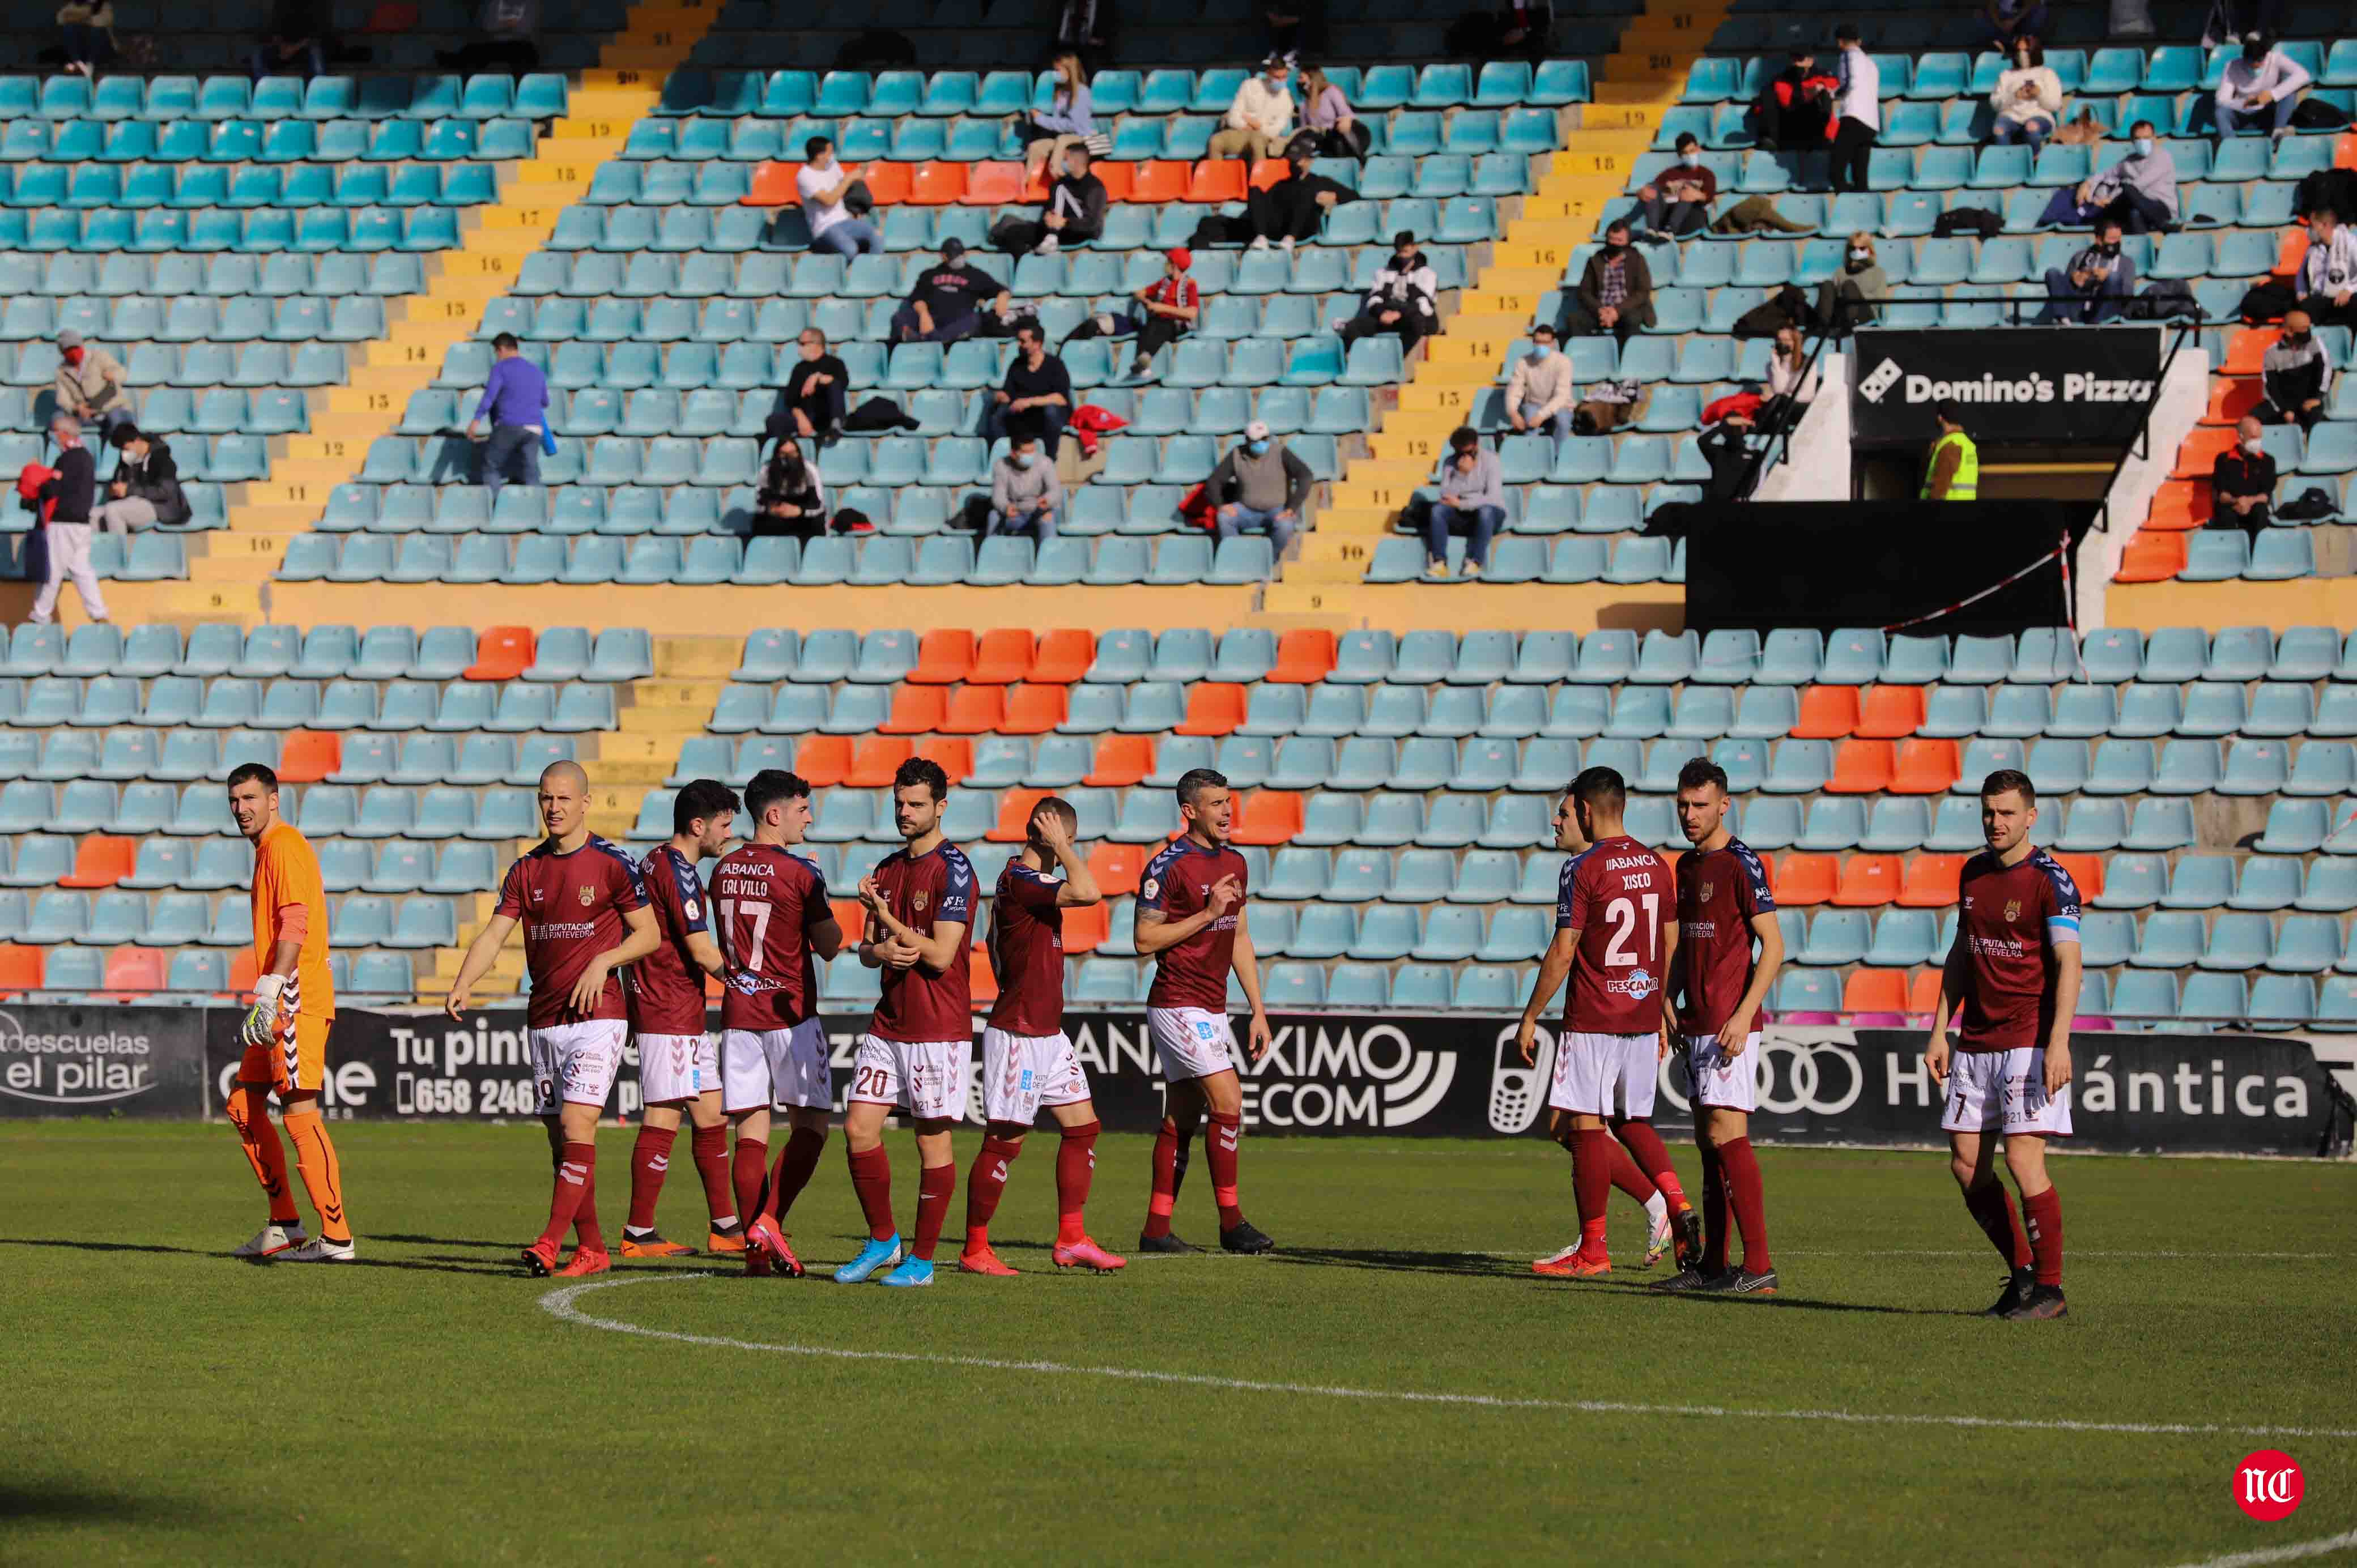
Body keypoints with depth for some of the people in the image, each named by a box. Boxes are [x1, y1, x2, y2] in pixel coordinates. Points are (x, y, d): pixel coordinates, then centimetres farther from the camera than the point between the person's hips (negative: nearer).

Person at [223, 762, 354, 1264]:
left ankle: (337, 1237, -11)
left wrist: (270, 992, -25)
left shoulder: (284, 847, -10)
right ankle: (285, 1226, 17)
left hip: (297, 999, -11)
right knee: (244, 1106, 13)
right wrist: (261, 1004, 25)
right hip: (278, 1011, 11)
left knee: (301, 1114, -11)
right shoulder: (268, 850, 21)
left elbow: (295, 925, -21)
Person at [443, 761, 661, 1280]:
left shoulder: (613, 863, -3)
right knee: (560, 1139, 6)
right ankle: (592, 1248, 13)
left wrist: (603, 961, -15)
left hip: (597, 1014, -5)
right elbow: (495, 933, 3)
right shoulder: (527, 870, 10)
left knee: (576, 1125, -17)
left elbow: (649, 934, 1)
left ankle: (550, 1241, -22)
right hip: (543, 1019, 6)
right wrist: (463, 984, -14)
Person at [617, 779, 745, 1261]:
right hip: (669, 1017, -10)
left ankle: (725, 1226, 17)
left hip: (686, 1016, 10)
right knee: (663, 1119, -8)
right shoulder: (678, 871, -16)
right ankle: (639, 1234, -5)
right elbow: (703, 953, -18)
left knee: (711, 1117, 12)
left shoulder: (656, 862, 16)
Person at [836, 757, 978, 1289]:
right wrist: (880, 951, -7)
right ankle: (882, 1240, 15)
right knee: (859, 1128, 1)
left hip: (939, 1029, -7)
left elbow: (940, 955, -16)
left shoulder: (953, 869, -10)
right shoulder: (888, 869, 14)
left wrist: (886, 916, -9)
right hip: (888, 1023, 7)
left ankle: (922, 1259, 7)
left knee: (932, 1140, 0)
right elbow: (866, 949, 16)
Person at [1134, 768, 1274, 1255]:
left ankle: (1156, 1230, 11)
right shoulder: (1168, 866, -12)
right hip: (1178, 1006, -8)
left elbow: (1240, 940, 19)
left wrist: (1259, 1012, 15)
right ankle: (1231, 1223, -11)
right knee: (1228, 1100, -15)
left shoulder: (1234, 864, 12)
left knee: (1181, 1119, 8)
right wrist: (1208, 914, -18)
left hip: (1212, 1009, 8)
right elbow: (1146, 940, -14)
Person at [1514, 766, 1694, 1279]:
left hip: (1592, 1020, -7)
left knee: (1586, 1126, -1)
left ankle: (1592, 1250, 1)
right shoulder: (1655, 866, 10)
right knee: (1632, 1122, 18)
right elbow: (1671, 947, 15)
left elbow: (1562, 952, -12)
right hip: (1644, 1016, 7)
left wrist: (1529, 1018, -5)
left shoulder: (1582, 870, -10)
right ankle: (1678, 1204, -2)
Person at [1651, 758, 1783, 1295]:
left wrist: (1743, 1015, -21)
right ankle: (1712, 1265, 12)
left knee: (1727, 1135, -12)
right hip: (1697, 1023, 9)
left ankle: (1759, 1266, -12)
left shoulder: (1740, 863, -11)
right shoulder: (1687, 865, 16)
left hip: (1730, 1023, -9)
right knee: (1709, 1141, 9)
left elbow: (1773, 944, -15)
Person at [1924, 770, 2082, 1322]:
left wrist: (2058, 1043, -25)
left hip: (2030, 1042, -7)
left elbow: (2068, 964, -16)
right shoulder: (1974, 873, 12)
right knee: (1967, 1162, 3)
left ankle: (2049, 1287, -2)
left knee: (2023, 1158, -13)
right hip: (1975, 1042, 7)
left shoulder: (2051, 881, -10)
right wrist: (1940, 1031, 14)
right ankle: (2021, 1274, 17)